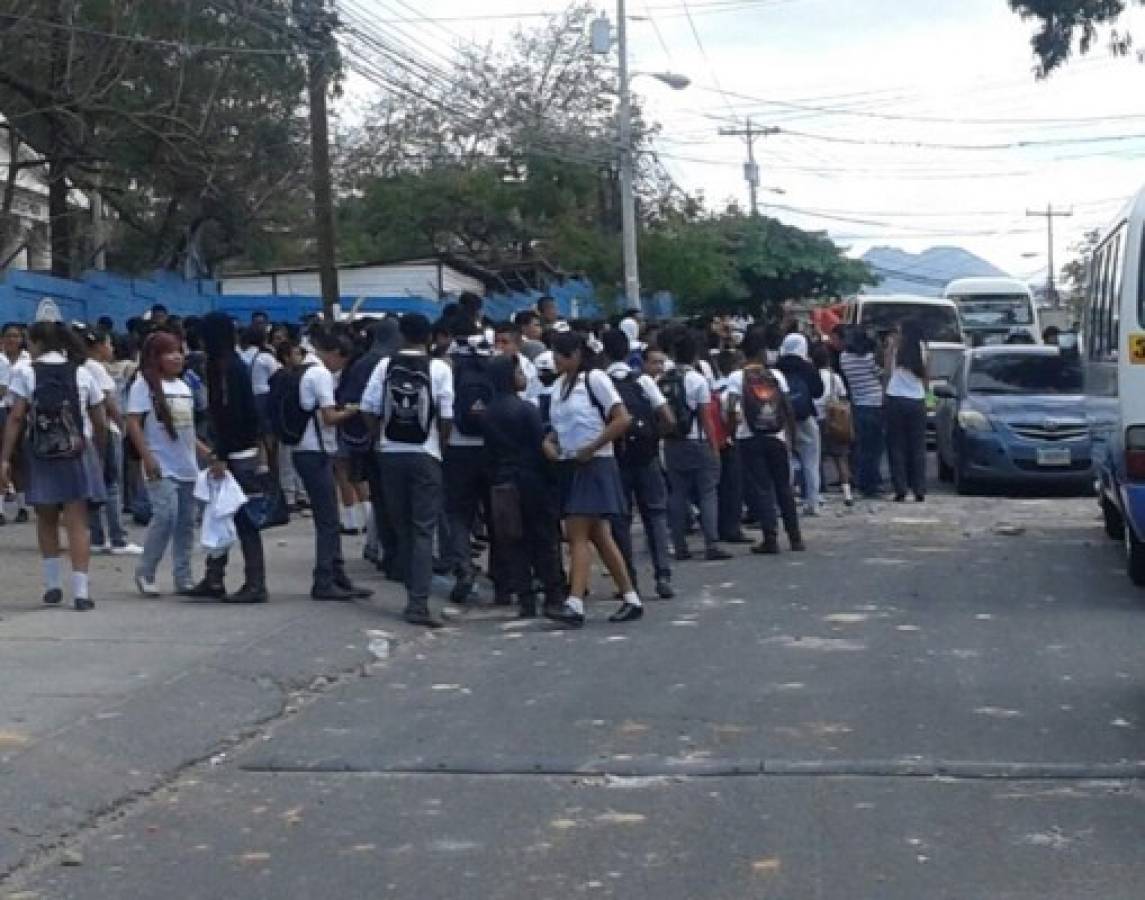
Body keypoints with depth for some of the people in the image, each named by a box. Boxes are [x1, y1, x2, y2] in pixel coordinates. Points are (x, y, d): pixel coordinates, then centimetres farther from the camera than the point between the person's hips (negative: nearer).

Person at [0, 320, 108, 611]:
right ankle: (81, 591, -8)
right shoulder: (82, 373, 7)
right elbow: (101, 423, 6)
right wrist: (100, 455, 17)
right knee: (77, 522, -1)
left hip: (40, 456, -1)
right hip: (78, 454, 1)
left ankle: (52, 585, 16)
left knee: (46, 521, 16)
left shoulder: (24, 372, 0)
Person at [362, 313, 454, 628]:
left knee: (402, 527, 14)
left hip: (391, 454, 3)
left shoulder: (385, 366, 0)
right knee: (423, 530, -2)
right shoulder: (439, 368, -6)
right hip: (425, 455, -3)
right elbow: (446, 416, -8)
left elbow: (369, 410, 0)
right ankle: (418, 603, -11)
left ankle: (413, 594, 21)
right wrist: (440, 445, 8)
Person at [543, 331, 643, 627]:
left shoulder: (594, 379, -9)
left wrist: (590, 449, -16)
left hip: (594, 466, -8)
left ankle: (575, 605, -17)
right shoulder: (559, 385, 12)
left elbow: (622, 419, -15)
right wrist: (549, 441, 2)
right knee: (598, 536, 10)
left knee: (577, 535, -14)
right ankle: (631, 599, 17)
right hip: (569, 466, 8)